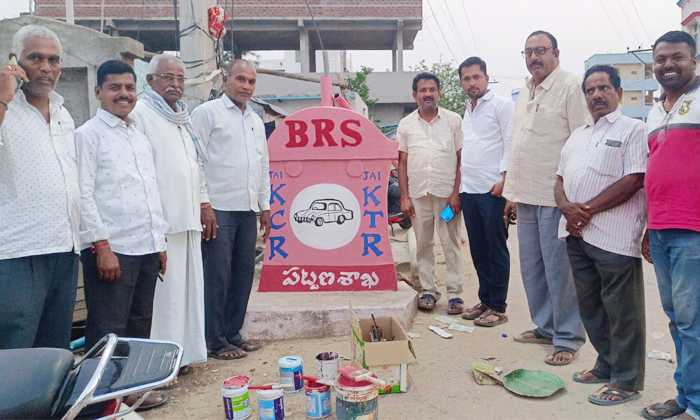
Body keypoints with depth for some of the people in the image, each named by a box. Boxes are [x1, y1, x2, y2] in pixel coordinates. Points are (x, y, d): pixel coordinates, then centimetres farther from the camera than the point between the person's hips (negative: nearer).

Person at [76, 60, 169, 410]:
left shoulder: (140, 138, 17)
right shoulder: (88, 135, -4)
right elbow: (83, 195, -11)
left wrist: (160, 241, 15)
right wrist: (102, 246, -15)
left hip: (146, 249, 7)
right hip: (111, 250, -7)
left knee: (140, 328, 15)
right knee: (107, 334, 1)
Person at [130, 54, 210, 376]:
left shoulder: (183, 117, 21)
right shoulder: (140, 114, -5)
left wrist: (204, 203, 18)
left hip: (188, 217, 8)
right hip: (161, 220, -8)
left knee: (187, 286, 11)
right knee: (165, 287, -6)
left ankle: (183, 353, 22)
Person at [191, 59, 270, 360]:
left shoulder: (256, 121, 19)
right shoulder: (207, 113, -2)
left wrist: (265, 206, 18)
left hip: (247, 210, 7)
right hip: (218, 208, -7)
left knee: (243, 275, 10)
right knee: (217, 277, -2)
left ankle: (233, 334, 22)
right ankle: (216, 342, 9)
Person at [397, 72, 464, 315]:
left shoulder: (453, 121, 2)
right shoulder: (406, 125, 7)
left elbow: (462, 159, 1)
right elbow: (402, 163, 8)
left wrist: (456, 193, -7)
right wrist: (405, 197, 2)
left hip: (446, 193, -2)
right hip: (418, 194, 2)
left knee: (451, 244, 2)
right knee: (423, 245, 8)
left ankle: (454, 293, 11)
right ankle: (428, 290, 19)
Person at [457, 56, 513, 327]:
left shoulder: (502, 105, -2)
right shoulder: (468, 112, 20)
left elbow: (510, 144, -10)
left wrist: (503, 178, -19)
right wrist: (459, 187, 16)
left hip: (492, 189, -7)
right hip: (469, 190, 7)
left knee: (496, 250, -1)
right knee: (478, 250, 11)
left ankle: (498, 307, 7)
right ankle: (485, 300, 22)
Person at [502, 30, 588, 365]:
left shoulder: (571, 86, -7)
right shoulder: (524, 94, 17)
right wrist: (512, 193, 18)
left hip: (556, 196, -8)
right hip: (526, 196, 8)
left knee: (559, 269, -3)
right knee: (531, 267, 13)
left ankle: (568, 338, 11)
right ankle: (545, 326, 27)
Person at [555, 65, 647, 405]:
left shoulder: (632, 129, -3)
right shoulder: (578, 134, 19)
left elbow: (633, 181, -13)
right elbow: (560, 178, 16)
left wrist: (589, 209, -15)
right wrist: (567, 207, -4)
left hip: (612, 236, -7)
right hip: (577, 234, 7)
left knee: (621, 311, 2)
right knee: (590, 306, 15)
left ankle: (626, 381, 14)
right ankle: (607, 365, 31)